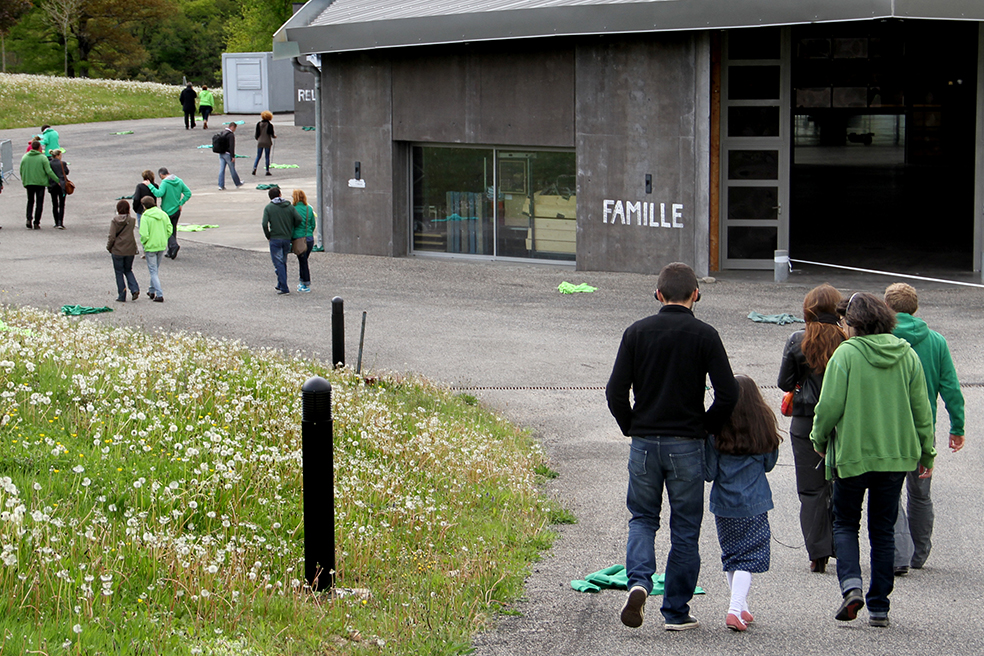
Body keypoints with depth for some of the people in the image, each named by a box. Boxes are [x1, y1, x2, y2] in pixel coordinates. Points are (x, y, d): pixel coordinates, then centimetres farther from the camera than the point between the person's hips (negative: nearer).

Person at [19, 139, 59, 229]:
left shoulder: (25, 157, 3)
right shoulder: (43, 158, -8)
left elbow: (21, 171, 6)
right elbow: (49, 171, -12)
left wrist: (23, 181, 20)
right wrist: (58, 180, -8)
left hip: (28, 183, 3)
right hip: (40, 183, -3)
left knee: (30, 201, 16)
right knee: (39, 202, 6)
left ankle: (29, 219, -4)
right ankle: (36, 223, 2)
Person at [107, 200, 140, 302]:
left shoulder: (114, 221, -12)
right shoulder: (132, 220, -6)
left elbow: (112, 237, -13)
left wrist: (109, 247, 1)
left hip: (117, 251, -3)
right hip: (130, 250, 3)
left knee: (119, 273, 9)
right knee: (128, 270, 20)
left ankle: (122, 296, 9)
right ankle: (135, 289, 0)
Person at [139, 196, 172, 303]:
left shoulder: (145, 217, -15)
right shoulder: (163, 214, 1)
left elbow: (144, 234, -20)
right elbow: (169, 230, 1)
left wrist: (144, 243, -2)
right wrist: (163, 240, 12)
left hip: (151, 247, -6)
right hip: (162, 246, 6)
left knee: (153, 271, 1)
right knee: (156, 269, 21)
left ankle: (159, 295, -6)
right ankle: (152, 291, 34)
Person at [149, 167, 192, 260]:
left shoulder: (165, 183, -17)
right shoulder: (179, 181, 4)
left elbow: (159, 194, -30)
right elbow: (188, 193, 3)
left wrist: (150, 186, -24)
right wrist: (181, 203, 4)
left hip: (167, 211, -7)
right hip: (177, 210, 7)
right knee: (173, 230, 15)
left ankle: (174, 245, -20)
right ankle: (171, 252, 19)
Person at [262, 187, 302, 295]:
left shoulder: (268, 208, -2)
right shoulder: (289, 206, 5)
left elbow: (265, 224, -13)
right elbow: (298, 219, -5)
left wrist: (268, 236, 0)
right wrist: (291, 230, 10)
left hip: (275, 239, -4)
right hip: (287, 239, 4)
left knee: (278, 263, -2)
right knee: (283, 262, 18)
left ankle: (284, 287, -8)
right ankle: (281, 285, 25)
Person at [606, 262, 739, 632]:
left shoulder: (637, 332, 0)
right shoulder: (704, 336, -6)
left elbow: (615, 392, -3)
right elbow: (728, 394, -11)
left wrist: (632, 428, 11)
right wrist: (707, 428, 5)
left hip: (644, 442, 2)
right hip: (686, 445, -1)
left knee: (642, 518, 15)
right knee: (685, 528, 8)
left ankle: (639, 581, -10)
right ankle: (677, 612, 10)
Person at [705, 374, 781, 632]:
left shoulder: (716, 431, -9)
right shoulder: (764, 428, -4)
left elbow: (709, 473, -6)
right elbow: (769, 464, 9)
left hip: (724, 504, 0)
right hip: (755, 504, 0)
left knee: (731, 556, 15)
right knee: (748, 558, 0)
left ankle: (741, 607, 22)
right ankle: (735, 608, -16)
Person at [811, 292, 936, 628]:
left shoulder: (846, 354, -10)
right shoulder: (907, 355, 3)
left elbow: (830, 406, -12)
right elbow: (921, 408, 5)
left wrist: (819, 439, 5)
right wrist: (926, 451, 15)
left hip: (852, 453, -3)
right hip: (896, 455, 4)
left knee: (845, 524, 12)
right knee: (883, 530, 12)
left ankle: (851, 585, -12)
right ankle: (879, 607, 10)